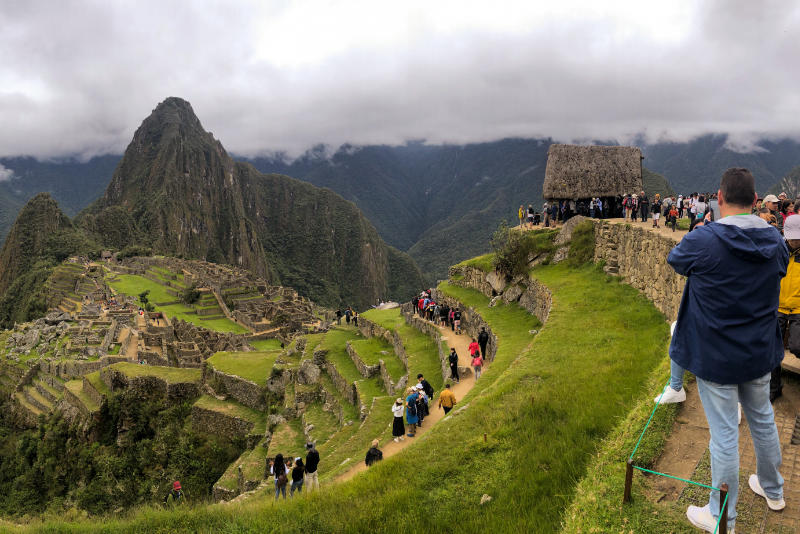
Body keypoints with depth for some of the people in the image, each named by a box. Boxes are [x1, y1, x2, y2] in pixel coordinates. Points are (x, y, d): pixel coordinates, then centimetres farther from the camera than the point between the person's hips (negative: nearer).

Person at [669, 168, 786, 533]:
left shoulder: (703, 241, -23)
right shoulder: (774, 240, -5)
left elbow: (675, 260, -2)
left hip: (716, 357, -5)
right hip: (760, 352, 6)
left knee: (724, 434, 5)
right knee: (763, 420, 25)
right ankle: (773, 490, 48)